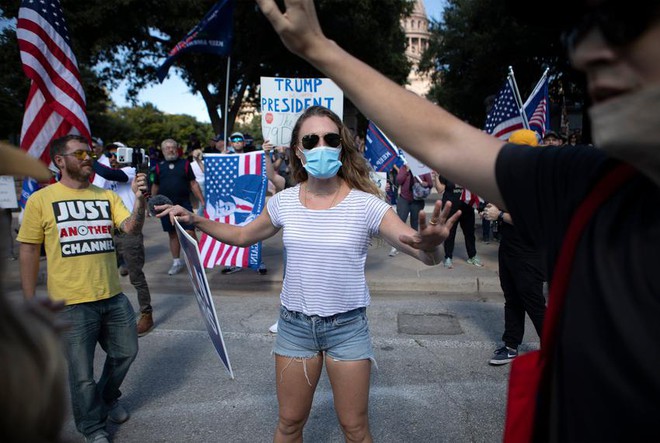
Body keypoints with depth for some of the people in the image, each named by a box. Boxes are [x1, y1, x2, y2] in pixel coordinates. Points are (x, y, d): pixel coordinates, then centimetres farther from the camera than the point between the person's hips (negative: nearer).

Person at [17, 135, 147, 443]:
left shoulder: (107, 196, 5)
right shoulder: (41, 200, -4)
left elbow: (131, 228, -8)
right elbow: (29, 251, -1)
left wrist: (139, 200, -27)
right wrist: (30, 303, -3)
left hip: (113, 296, 4)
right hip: (71, 302, -4)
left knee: (126, 351, 18)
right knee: (81, 373, 7)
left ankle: (107, 398, 47)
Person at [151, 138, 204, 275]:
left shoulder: (184, 164, 5)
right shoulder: (159, 166, 9)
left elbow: (193, 184, 4)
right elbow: (155, 186, 16)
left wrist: (201, 200, -2)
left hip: (184, 204, -2)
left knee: (189, 232, -10)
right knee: (172, 234, 10)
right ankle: (177, 262, 22)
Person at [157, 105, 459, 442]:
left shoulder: (365, 205, -15)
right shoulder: (284, 202, -4)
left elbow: (427, 255, -21)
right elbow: (243, 235, 13)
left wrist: (431, 245, -45)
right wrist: (196, 220, 1)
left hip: (347, 325, -2)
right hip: (294, 324, 3)